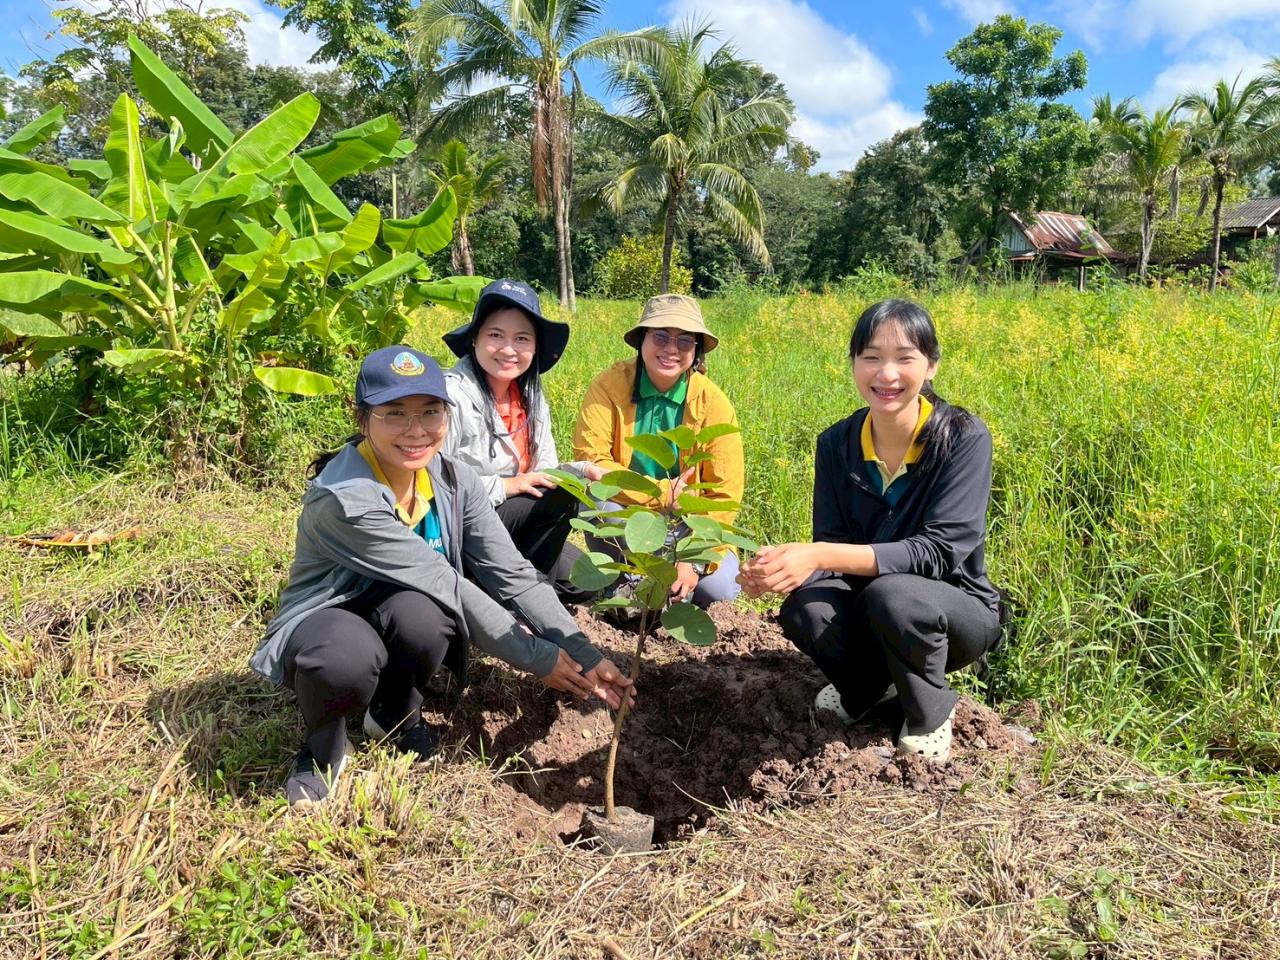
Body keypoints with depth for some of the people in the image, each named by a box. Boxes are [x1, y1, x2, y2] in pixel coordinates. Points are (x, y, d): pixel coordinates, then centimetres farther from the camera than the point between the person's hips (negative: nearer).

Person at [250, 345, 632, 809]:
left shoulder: (454, 481, -12)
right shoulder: (343, 498, -31)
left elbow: (513, 575, -13)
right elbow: (448, 585, -29)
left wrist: (584, 656, -20)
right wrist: (538, 658, -24)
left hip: (404, 624, 5)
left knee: (419, 611, -32)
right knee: (349, 657, -40)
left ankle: (395, 714, 2)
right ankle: (323, 748, -3)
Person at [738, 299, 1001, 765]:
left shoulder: (964, 438, -20)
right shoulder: (836, 443, -8)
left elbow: (939, 550, -28)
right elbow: (830, 547, -9)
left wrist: (819, 554, -40)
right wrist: (777, 568, -34)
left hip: (953, 608, -3)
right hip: (869, 605, 3)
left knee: (891, 595, -37)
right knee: (804, 609, -30)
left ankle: (931, 717, -3)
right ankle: (869, 684, 6)